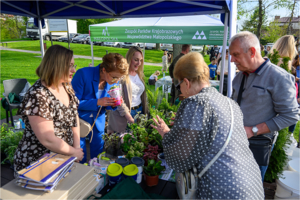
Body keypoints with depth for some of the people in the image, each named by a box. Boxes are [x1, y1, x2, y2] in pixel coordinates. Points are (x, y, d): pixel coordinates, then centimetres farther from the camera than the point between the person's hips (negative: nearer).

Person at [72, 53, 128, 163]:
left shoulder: (113, 81, -9)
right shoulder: (83, 74, -24)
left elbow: (105, 106, 3)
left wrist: (113, 105, -20)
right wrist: (97, 102, -31)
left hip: (98, 124, 4)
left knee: (98, 156, 16)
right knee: (80, 159, 6)